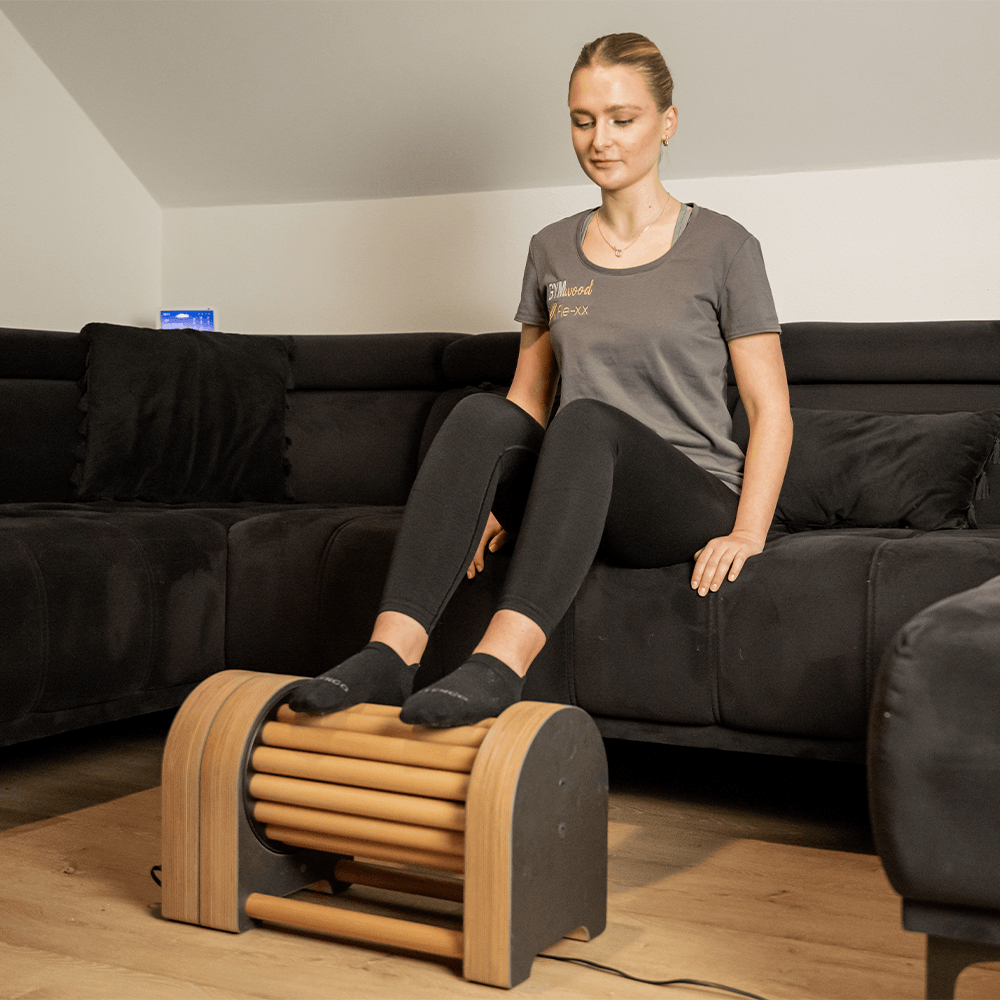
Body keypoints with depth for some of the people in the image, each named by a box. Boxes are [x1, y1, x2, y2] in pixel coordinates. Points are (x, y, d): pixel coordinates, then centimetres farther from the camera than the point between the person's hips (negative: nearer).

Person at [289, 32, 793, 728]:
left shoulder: (723, 247, 3)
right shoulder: (552, 251, 15)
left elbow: (771, 410, 1)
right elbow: (530, 399, 19)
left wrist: (748, 532, -13)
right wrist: (491, 500, 1)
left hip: (691, 495, -3)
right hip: (575, 499, 3)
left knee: (587, 418, -35)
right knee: (484, 413, -28)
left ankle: (500, 663, -49)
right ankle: (390, 653, -40)